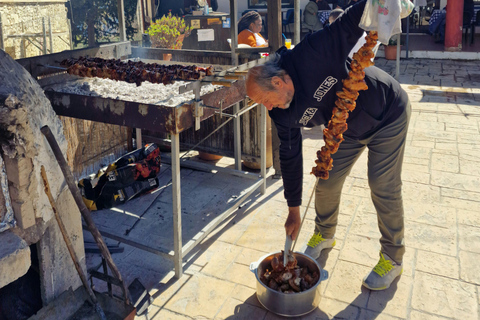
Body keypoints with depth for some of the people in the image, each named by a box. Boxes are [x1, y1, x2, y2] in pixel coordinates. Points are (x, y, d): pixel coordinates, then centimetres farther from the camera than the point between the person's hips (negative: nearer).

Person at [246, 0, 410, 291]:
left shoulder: (313, 54, -34)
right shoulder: (284, 114, -16)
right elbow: (290, 157, -9)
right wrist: (294, 210, -3)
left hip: (388, 115, -5)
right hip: (347, 130, 5)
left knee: (384, 188, -3)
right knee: (326, 182, 3)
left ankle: (393, 259, 17)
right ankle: (324, 235, 33)